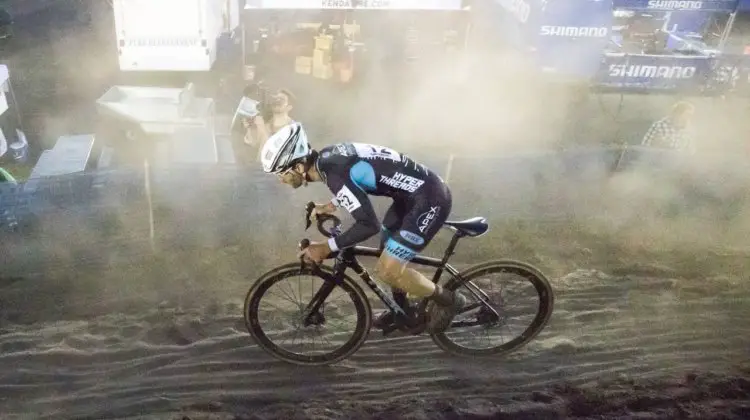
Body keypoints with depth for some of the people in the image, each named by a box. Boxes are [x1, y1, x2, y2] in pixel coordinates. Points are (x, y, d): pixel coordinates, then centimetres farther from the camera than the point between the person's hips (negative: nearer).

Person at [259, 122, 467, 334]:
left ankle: (447, 300, 12)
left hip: (430, 199, -10)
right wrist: (331, 206, 18)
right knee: (388, 251, 21)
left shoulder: (335, 173, -26)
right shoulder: (326, 156, 3)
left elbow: (369, 225, -28)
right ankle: (402, 309, 40)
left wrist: (326, 247, -20)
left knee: (387, 270, -8)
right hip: (413, 191, 10)